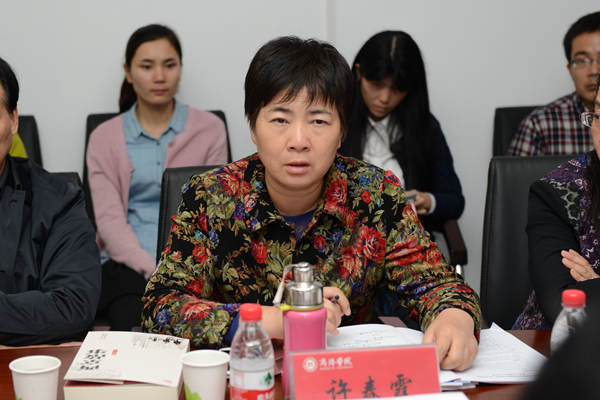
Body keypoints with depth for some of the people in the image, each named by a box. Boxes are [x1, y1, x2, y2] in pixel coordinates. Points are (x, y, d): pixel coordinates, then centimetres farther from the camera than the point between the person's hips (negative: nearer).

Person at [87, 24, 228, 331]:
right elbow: (109, 219, 0)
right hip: (129, 262, 0)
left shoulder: (209, 129, 12)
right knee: (136, 326, -32)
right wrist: (153, 269, -18)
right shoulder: (104, 138, 11)